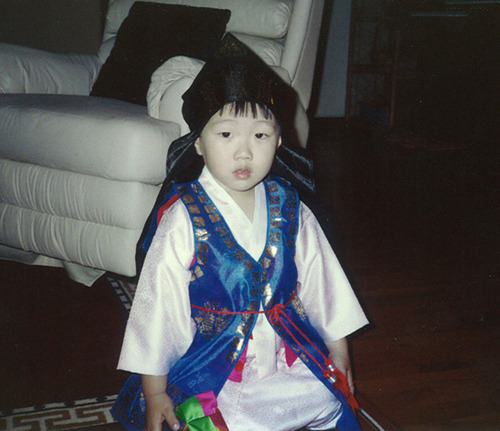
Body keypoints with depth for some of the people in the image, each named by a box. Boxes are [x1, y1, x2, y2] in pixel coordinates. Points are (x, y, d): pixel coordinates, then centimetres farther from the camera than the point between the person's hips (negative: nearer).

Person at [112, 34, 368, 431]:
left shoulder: (289, 209, 1)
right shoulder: (183, 219, -12)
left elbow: (320, 282, 12)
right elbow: (159, 306, -9)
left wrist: (339, 354, 17)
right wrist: (154, 392, -7)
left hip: (287, 358, 5)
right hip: (209, 365, -4)